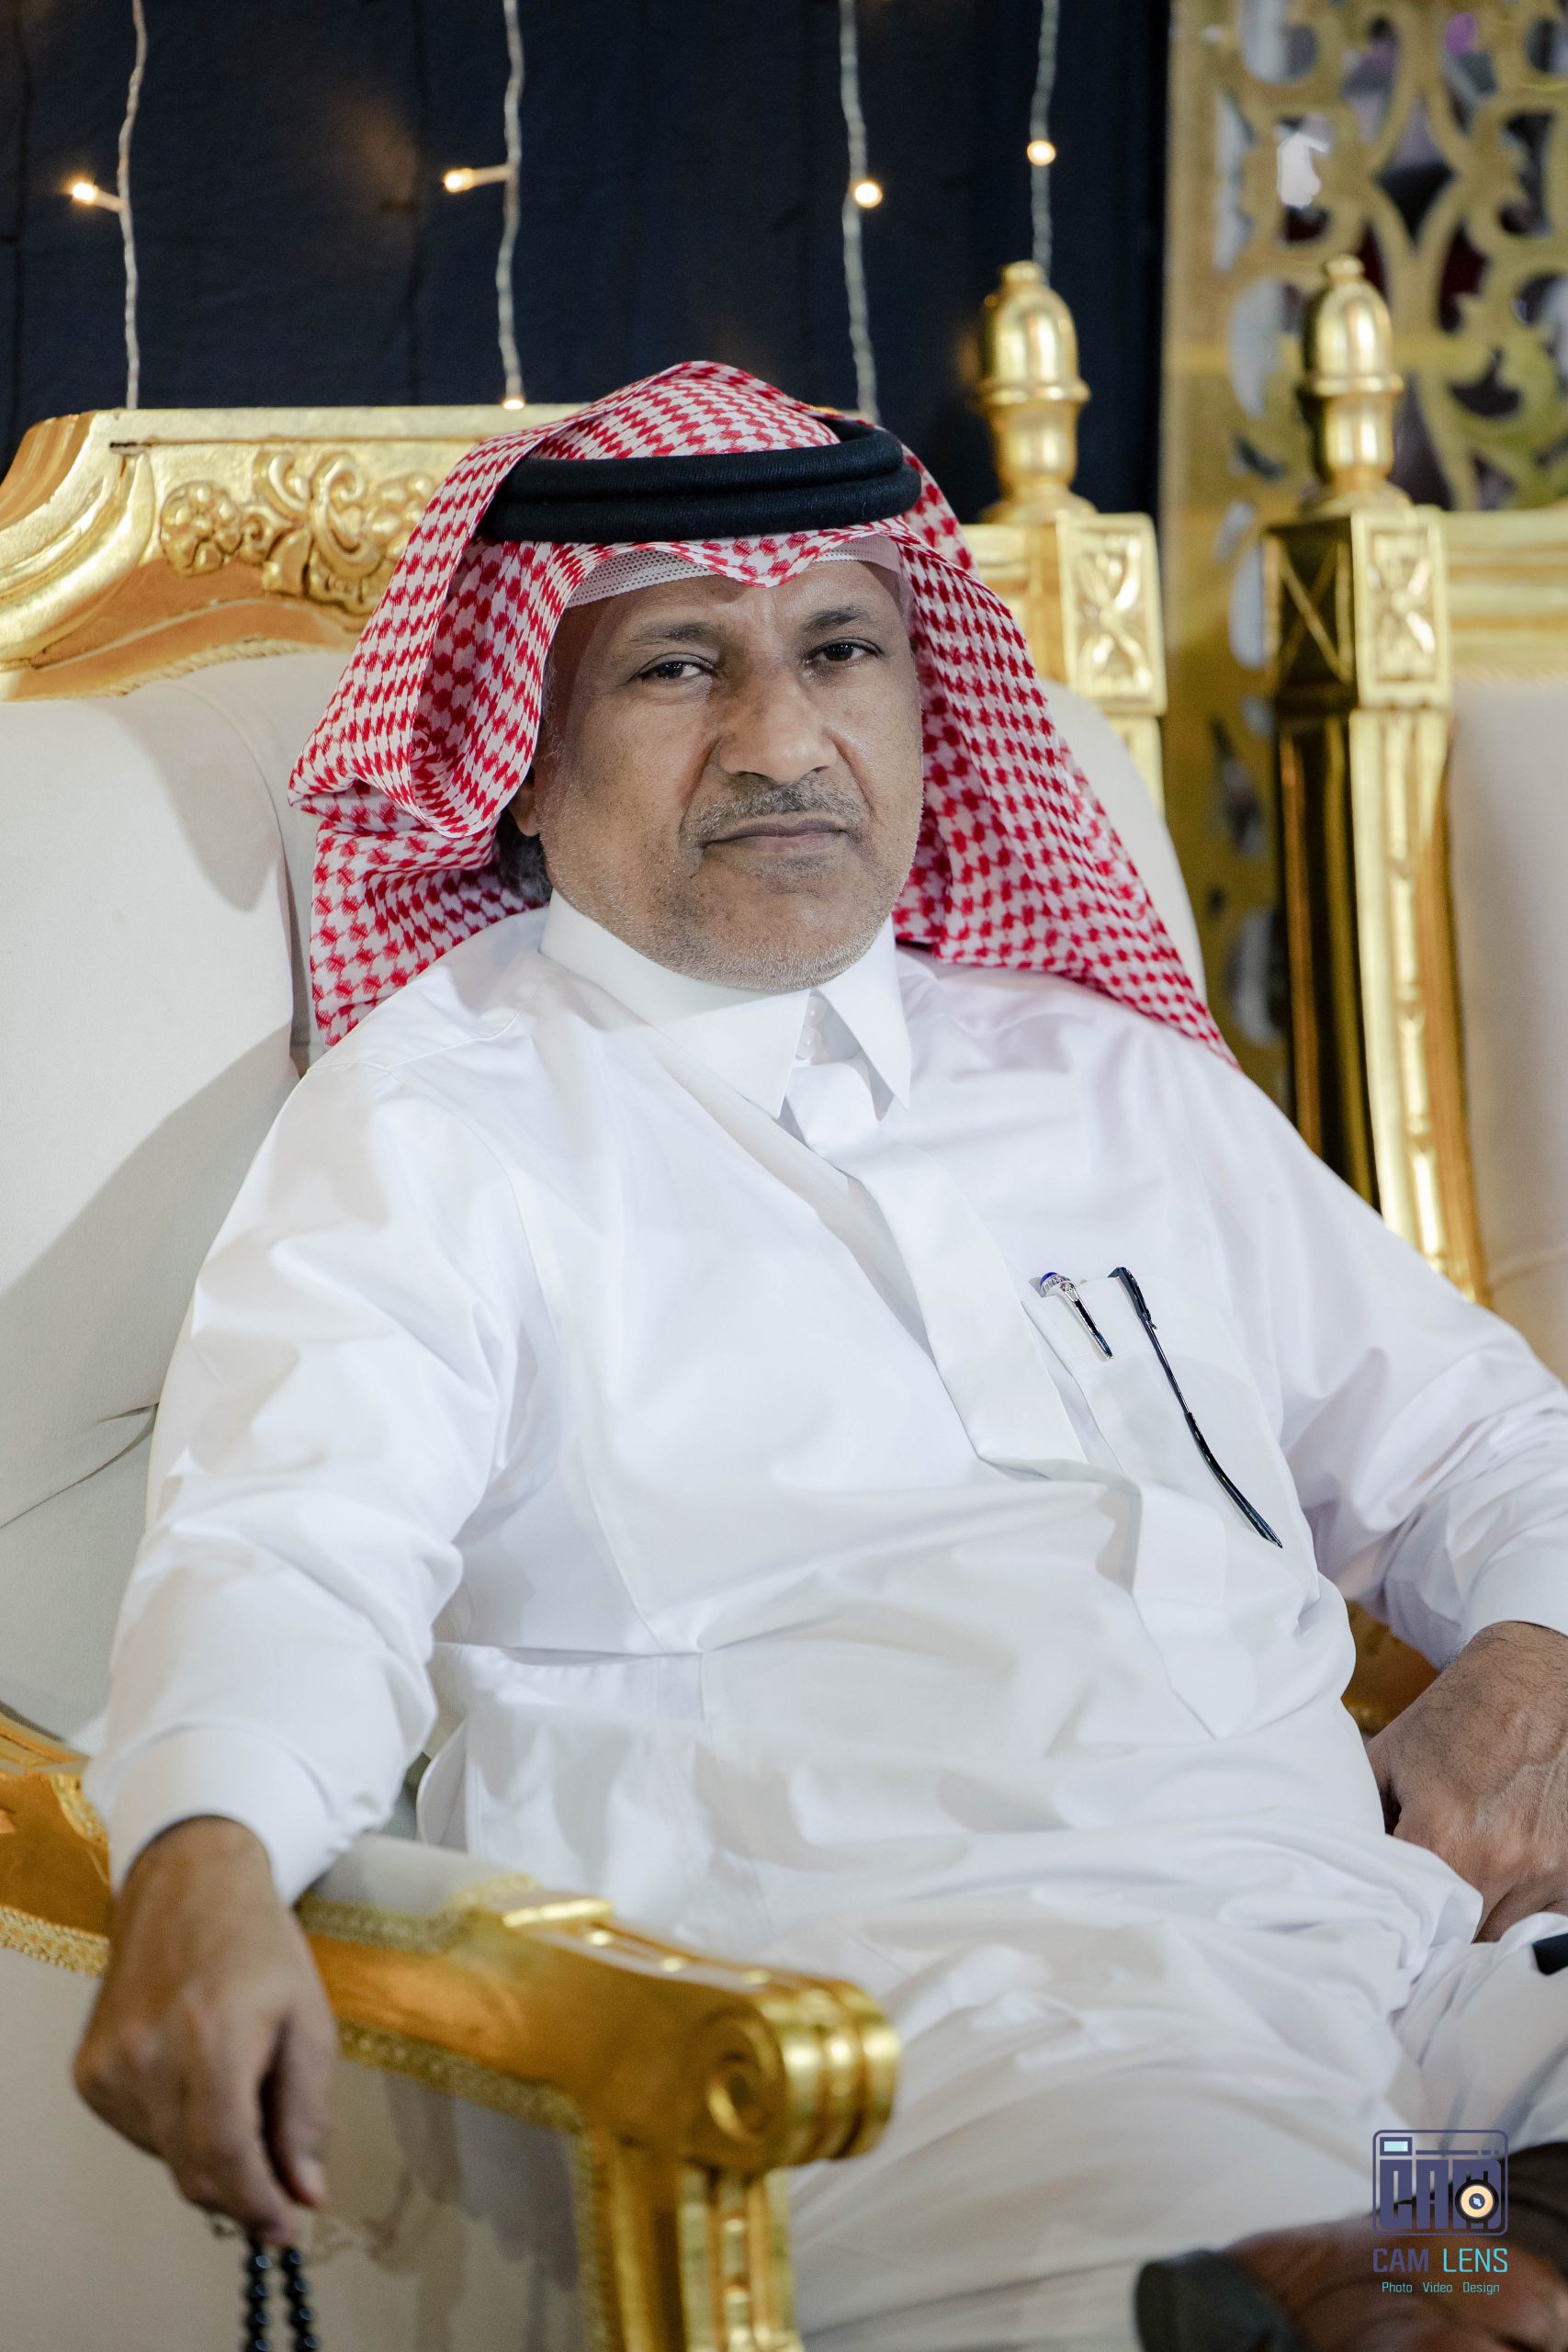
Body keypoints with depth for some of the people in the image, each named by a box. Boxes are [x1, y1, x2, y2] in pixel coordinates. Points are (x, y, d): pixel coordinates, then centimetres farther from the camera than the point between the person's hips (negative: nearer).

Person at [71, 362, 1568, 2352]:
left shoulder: (1113, 1076, 27)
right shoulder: (441, 1121, 10)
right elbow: (292, 1539, -7)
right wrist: (205, 1859, -30)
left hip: (1395, 1916, 6)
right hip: (902, 1993, -5)